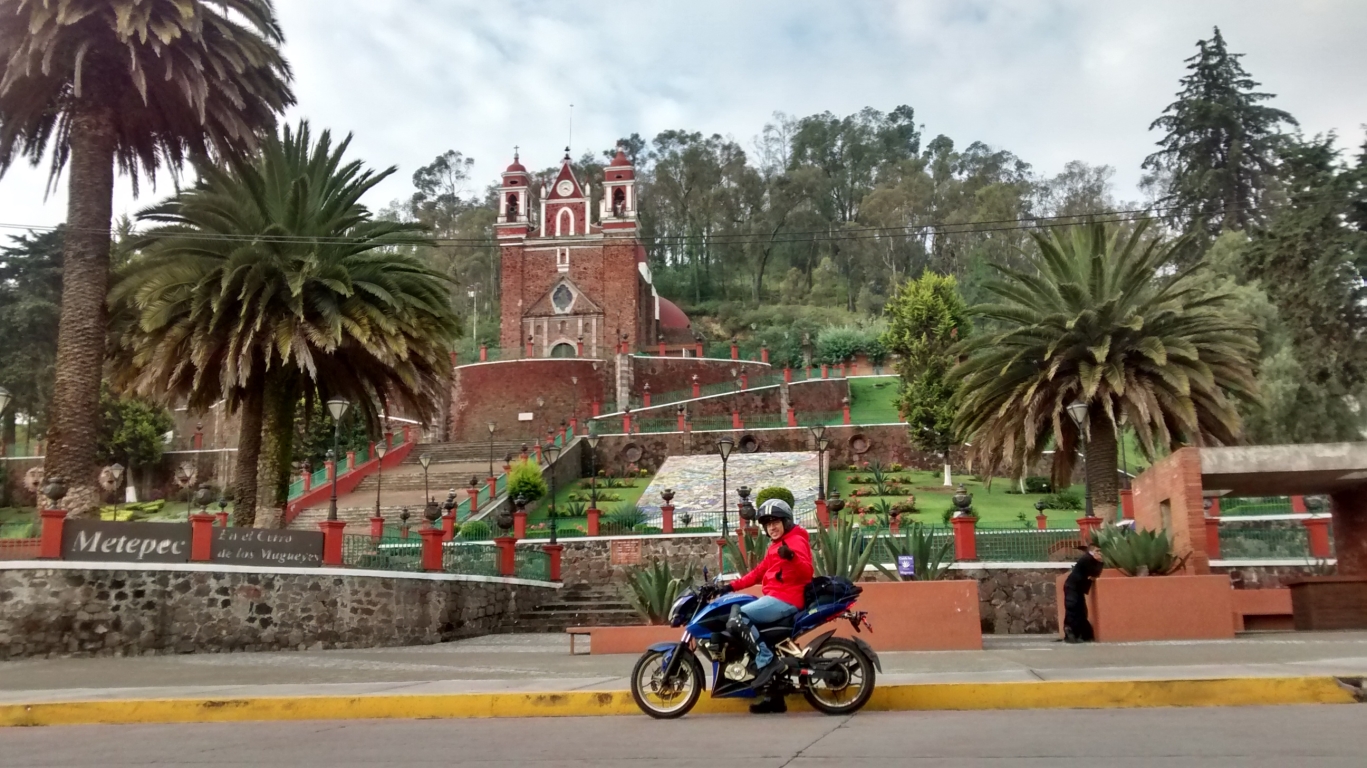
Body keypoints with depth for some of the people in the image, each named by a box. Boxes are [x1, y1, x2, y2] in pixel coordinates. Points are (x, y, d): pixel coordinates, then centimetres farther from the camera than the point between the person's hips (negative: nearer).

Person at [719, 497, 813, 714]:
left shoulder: (795, 541, -8)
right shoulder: (775, 546, 23)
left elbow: (806, 572, -23)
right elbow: (759, 572, 24)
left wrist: (792, 557, -42)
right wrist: (732, 585, 15)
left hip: (786, 600, -11)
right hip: (775, 598, 11)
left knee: (738, 615, -21)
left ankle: (767, 661, -18)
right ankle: (774, 697, 14)